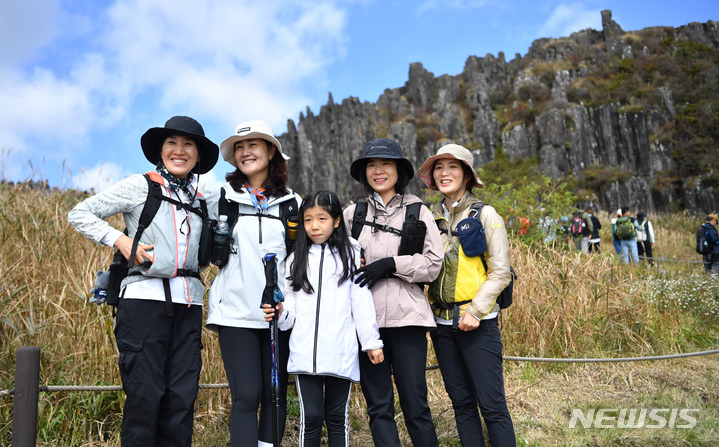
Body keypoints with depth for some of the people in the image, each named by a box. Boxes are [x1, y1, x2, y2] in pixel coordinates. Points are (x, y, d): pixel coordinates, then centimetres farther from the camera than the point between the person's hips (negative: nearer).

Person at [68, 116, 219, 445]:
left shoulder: (200, 201, 17)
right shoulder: (139, 186, 4)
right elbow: (79, 214, 4)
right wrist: (120, 240, -8)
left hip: (188, 304, 5)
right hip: (145, 298, -4)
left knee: (182, 397, 5)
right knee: (145, 394, -3)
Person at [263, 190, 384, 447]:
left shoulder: (350, 254, 5)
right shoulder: (297, 259, 12)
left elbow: (361, 301, 3)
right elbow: (292, 301, 13)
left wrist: (372, 342, 1)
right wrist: (281, 312, -9)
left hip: (341, 354, -1)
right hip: (304, 355, 2)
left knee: (338, 417, 9)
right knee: (310, 417, 1)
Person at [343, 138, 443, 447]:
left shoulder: (417, 211, 6)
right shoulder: (353, 214, 11)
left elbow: (433, 264, -1)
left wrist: (390, 264, -11)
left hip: (406, 317, -2)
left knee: (415, 404, 1)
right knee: (378, 405, 7)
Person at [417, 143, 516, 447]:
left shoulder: (485, 215, -2)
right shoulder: (431, 218, 11)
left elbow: (500, 272, -6)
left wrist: (474, 312, -13)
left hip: (477, 322, -4)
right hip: (442, 323, 5)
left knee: (492, 405, -4)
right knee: (462, 403, 11)